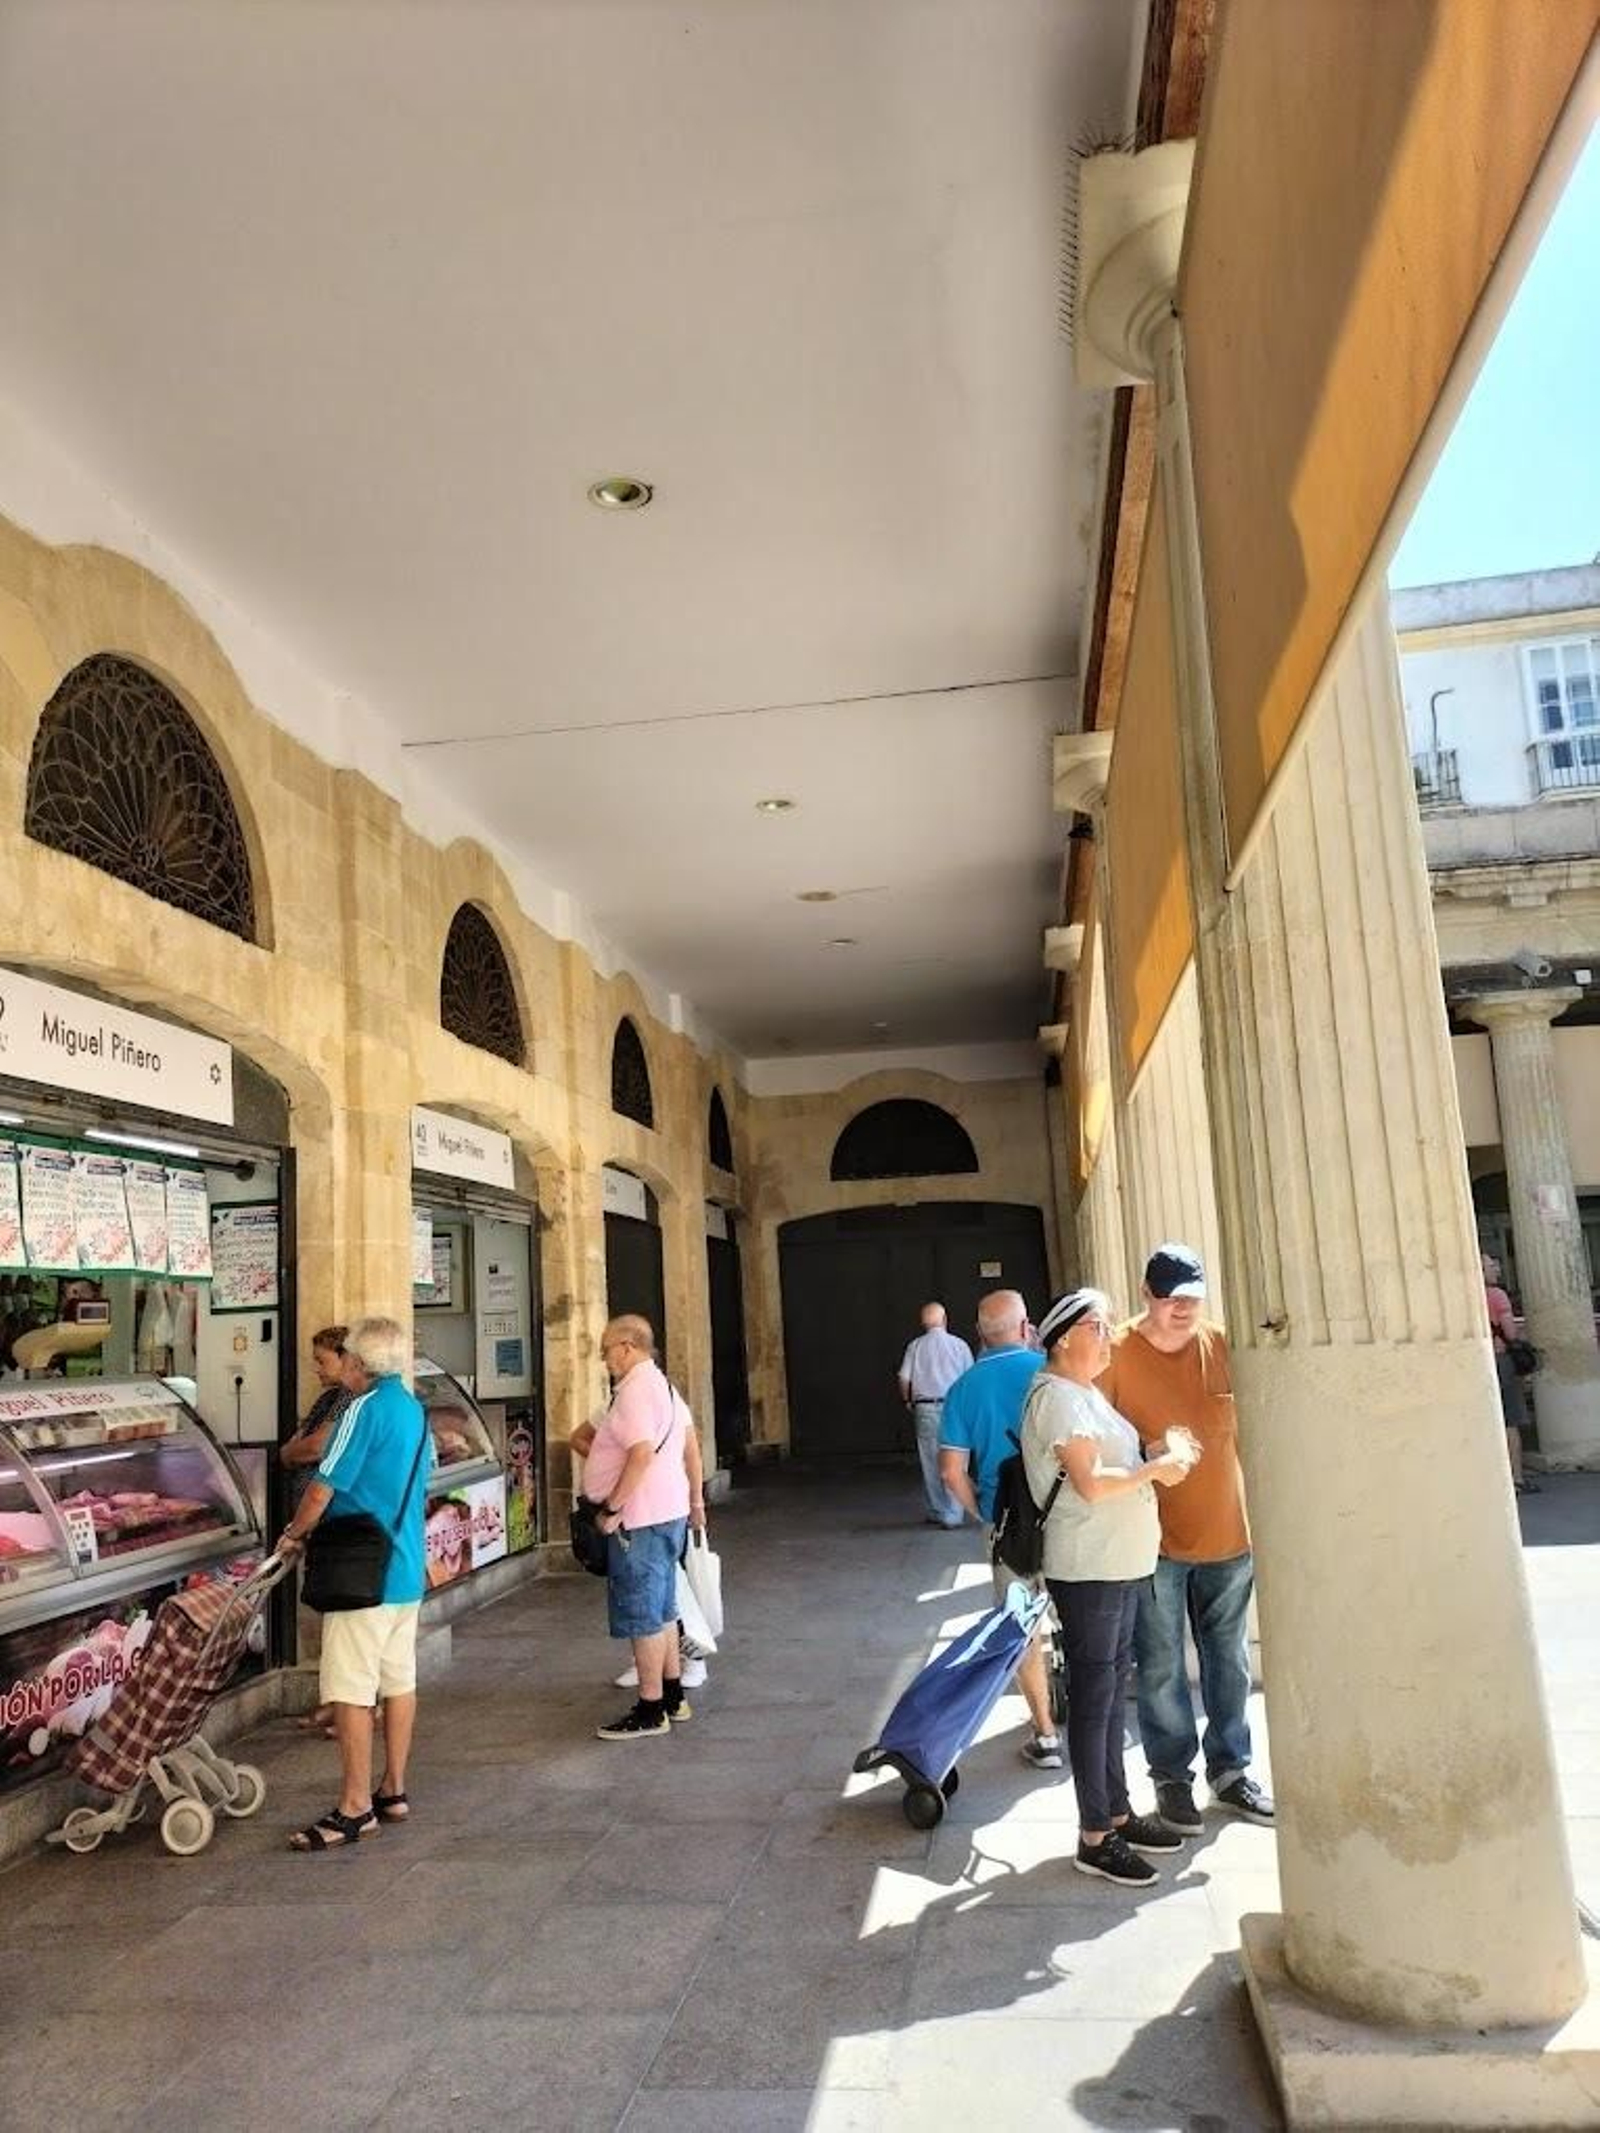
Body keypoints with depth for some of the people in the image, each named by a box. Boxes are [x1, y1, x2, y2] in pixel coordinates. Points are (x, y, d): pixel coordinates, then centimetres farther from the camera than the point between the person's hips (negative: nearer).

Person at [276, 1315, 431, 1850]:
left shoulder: (366, 1409, -16)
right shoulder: (416, 1410, 12)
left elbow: (324, 1487, -16)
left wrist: (292, 1535, 2)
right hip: (407, 1569, 9)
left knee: (350, 1691, -3)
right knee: (398, 1680, 14)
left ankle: (355, 1808, 1)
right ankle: (393, 1791, 22)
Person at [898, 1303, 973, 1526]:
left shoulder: (915, 1346, 2)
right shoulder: (959, 1344, 0)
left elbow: (904, 1380, -1)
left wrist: (908, 1401, 17)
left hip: (926, 1409, 1)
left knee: (930, 1463, 9)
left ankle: (937, 1512, 14)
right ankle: (952, 1514, -1)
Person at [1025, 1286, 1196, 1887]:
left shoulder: (1086, 1393, 16)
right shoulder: (1056, 1396, -16)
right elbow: (1091, 1482, -22)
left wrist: (1160, 1457, 7)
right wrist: (1156, 1470, -11)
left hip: (1118, 1564, 10)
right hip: (1086, 1568, -10)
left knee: (1111, 1691, 17)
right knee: (1093, 1697, -1)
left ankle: (1118, 1813, 29)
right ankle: (1094, 1837, 10)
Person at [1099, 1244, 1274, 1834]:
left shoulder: (1223, 1346, -2)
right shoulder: (1116, 1354, -12)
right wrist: (1145, 1459, -23)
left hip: (1227, 1534, 4)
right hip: (1154, 1540, -3)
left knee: (1230, 1662, 16)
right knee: (1162, 1668, 6)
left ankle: (1230, 1769, 33)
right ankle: (1172, 1777, 24)